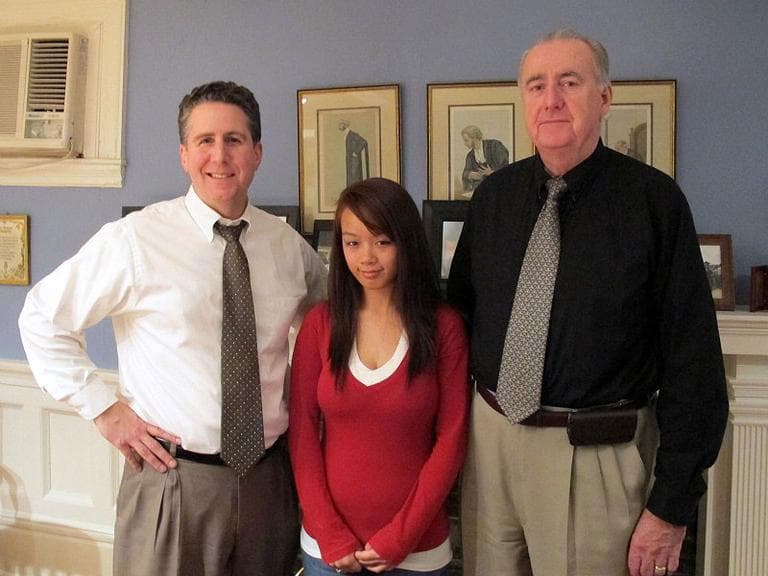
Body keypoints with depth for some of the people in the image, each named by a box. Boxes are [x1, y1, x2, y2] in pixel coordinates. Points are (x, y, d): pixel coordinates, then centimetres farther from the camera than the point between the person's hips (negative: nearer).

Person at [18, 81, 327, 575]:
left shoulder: (289, 244, 2)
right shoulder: (135, 239, -10)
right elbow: (42, 319, -3)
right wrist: (105, 410, -7)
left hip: (269, 477, 4)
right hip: (174, 479, -3)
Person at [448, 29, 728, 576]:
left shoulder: (652, 198, -10)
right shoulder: (493, 197, 4)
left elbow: (693, 357, -10)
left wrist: (673, 504, -10)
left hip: (598, 453, -4)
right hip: (489, 435, 5)